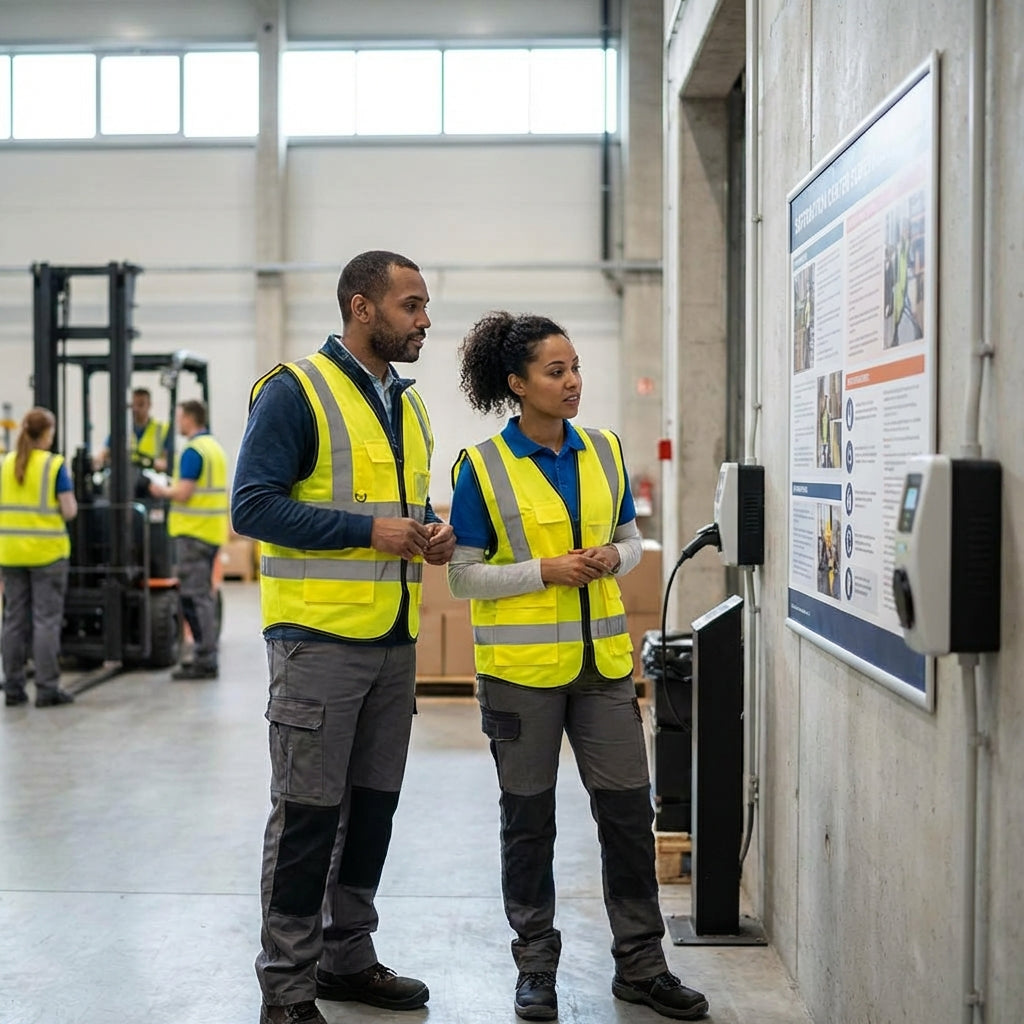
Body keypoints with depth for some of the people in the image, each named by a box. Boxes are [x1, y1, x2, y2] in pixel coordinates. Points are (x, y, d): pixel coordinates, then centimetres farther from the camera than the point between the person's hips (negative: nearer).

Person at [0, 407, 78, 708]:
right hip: (47, 551, -4)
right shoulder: (55, 465, -9)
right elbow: (69, 511, -10)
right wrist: (70, 495, 9)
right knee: (46, 620, 1)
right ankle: (47, 689, 1)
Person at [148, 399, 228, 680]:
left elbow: (183, 494, -20)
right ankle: (208, 655, 20)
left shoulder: (193, 451, -15)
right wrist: (175, 486, 20)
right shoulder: (215, 447, 15)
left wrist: (162, 490, -2)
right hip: (212, 531, 10)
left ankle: (204, 661, -6)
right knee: (204, 594, 15)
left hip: (193, 531, -10)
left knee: (194, 596, -6)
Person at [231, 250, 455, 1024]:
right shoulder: (297, 390, -9)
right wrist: (369, 532, -20)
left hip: (395, 638, 8)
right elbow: (253, 504, -16)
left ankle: (347, 954, 29)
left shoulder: (407, 403, 15)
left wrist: (434, 532, 2)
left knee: (374, 803, 15)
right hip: (319, 635, -8)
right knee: (308, 811, -2)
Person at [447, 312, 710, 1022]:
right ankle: (536, 966, 24)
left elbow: (632, 539, 16)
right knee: (529, 820, 9)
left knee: (629, 810, 5)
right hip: (521, 666, -3)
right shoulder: (482, 468, -7)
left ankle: (640, 963, 20)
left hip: (602, 660, 4)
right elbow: (464, 575, -6)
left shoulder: (605, 452, 5)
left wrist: (613, 557, -7)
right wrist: (544, 570, -18)